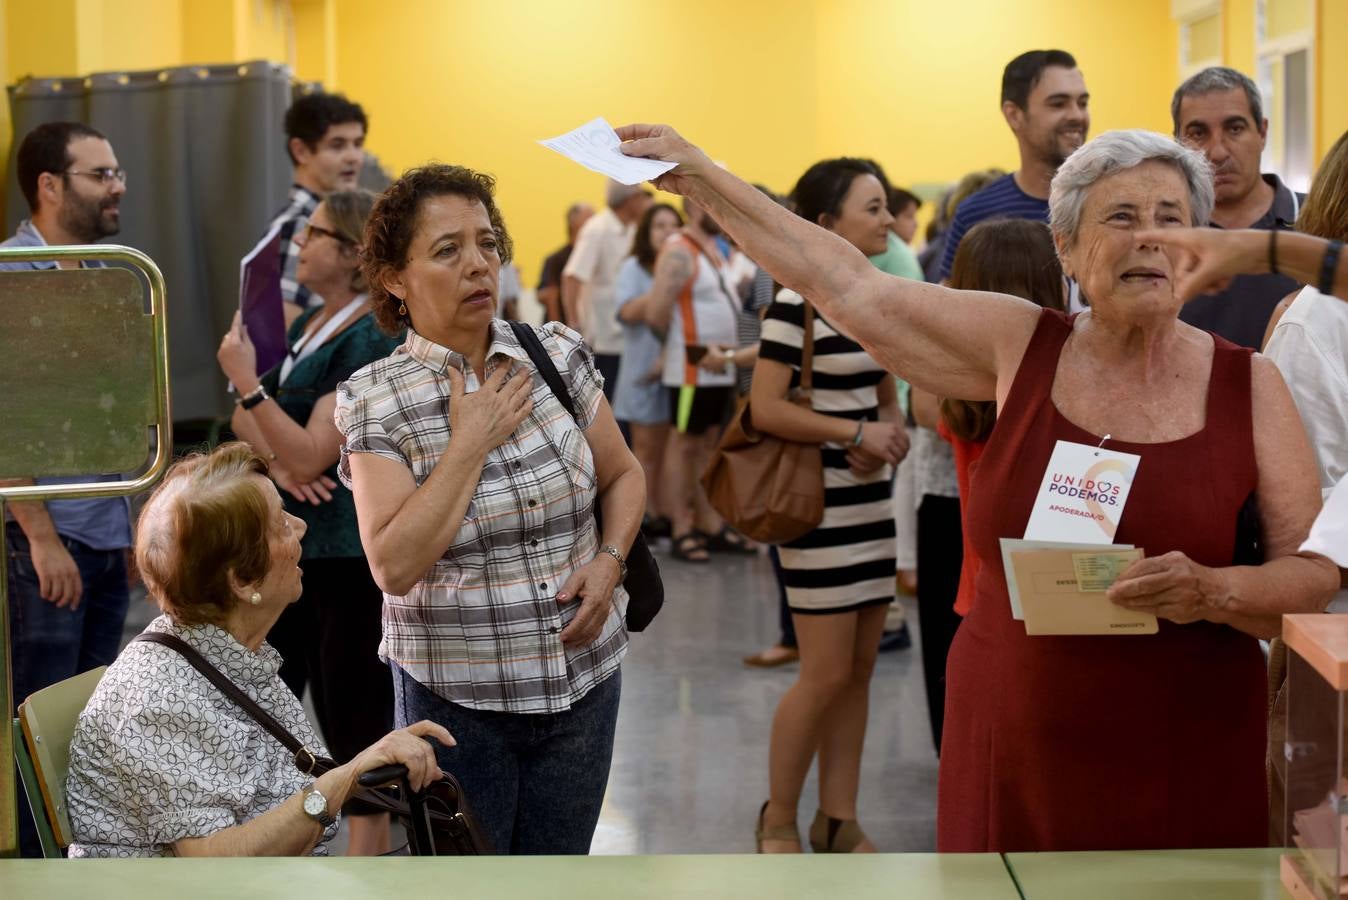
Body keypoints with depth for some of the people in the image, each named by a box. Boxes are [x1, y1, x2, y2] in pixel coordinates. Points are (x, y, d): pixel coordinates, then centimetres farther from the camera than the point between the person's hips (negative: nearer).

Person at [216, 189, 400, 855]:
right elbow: (247, 420, 12)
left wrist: (246, 380, -19)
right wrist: (277, 462, -8)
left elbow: (310, 455, -22)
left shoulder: (372, 340, -17)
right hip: (287, 544, 9)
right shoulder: (308, 324, 12)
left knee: (354, 708, 1)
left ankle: (369, 844, 13)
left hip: (349, 554, -9)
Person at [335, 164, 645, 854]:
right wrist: (471, 441, -18)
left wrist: (609, 561, -6)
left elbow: (622, 475, 12)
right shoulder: (375, 399, -10)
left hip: (584, 682, 3)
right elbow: (394, 566, -20)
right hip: (456, 698, -3)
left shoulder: (557, 353, 0)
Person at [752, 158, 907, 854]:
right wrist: (856, 433, -17)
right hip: (818, 507, -8)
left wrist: (889, 435, -4)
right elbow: (765, 409, -19)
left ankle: (837, 819, 19)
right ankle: (778, 817, 13)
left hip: (871, 504, 8)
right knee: (827, 673, -4)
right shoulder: (797, 303, -14)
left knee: (860, 668, 9)